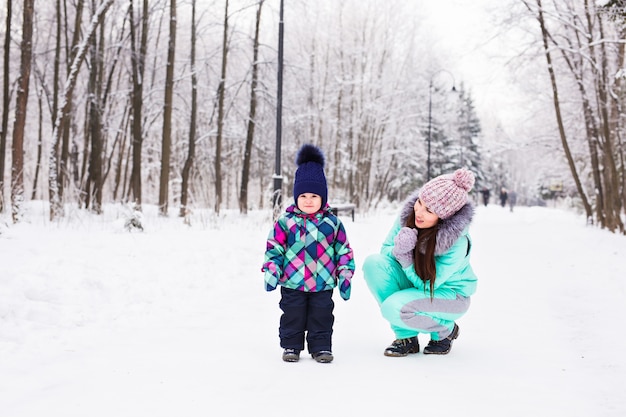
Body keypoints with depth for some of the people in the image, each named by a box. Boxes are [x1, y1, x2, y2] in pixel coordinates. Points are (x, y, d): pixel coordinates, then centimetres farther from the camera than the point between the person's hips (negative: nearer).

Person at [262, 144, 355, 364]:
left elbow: (343, 250, 8)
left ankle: (321, 346, 21)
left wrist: (345, 274, 4)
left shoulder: (332, 223, 2)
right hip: (292, 283, -1)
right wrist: (271, 271, -6)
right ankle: (291, 346, 22)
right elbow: (274, 248, 2)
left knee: (322, 317, 8)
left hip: (323, 284, 1)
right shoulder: (285, 222, -2)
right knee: (292, 317, 8)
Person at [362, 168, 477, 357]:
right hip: (416, 281, 6)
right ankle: (406, 336, -7)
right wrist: (397, 251, -29)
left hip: (448, 293, -6)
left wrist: (405, 257, -36)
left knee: (393, 308, -31)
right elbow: (385, 249, -6)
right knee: (374, 263, -21)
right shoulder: (409, 212, -18)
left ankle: (445, 330, 2)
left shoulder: (457, 243, -31)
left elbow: (426, 284, -24)